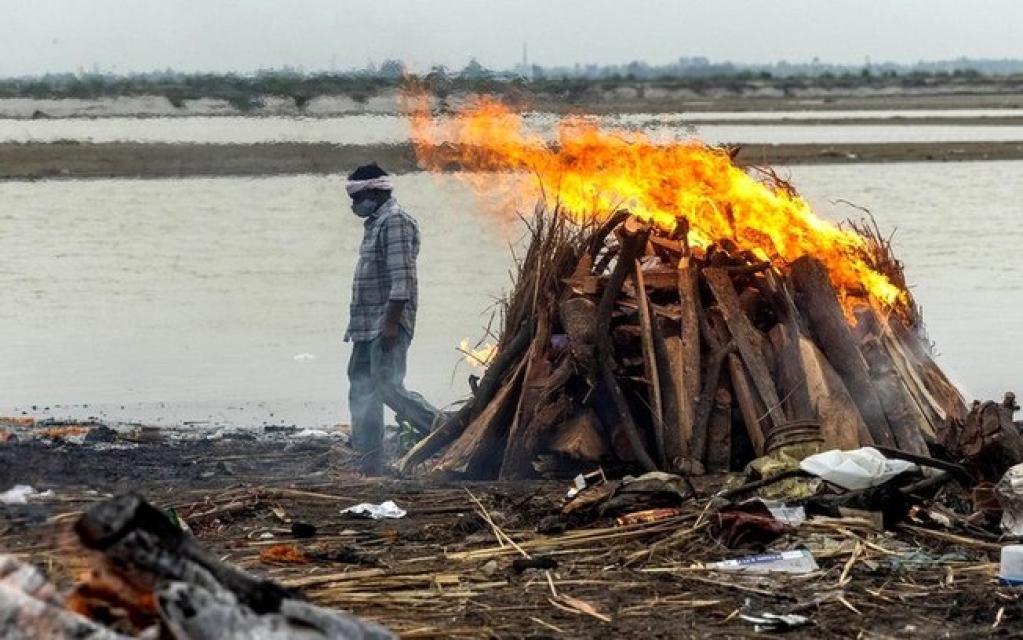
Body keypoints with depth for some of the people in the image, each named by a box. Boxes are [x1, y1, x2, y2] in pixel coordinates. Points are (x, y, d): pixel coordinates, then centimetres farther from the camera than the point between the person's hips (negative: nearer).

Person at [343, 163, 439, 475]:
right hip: (369, 325, 10)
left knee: (387, 385, -14)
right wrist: (355, 325, 21)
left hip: (387, 324, -10)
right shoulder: (375, 223, 19)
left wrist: (391, 322, -24)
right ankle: (370, 464, 9)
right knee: (361, 387, 7)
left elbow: (402, 277, -20)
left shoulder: (395, 221, -12)